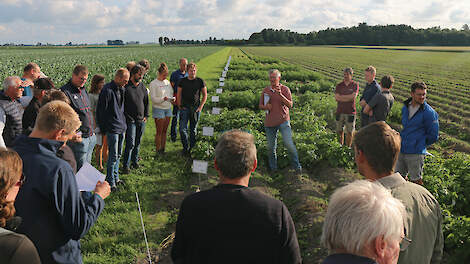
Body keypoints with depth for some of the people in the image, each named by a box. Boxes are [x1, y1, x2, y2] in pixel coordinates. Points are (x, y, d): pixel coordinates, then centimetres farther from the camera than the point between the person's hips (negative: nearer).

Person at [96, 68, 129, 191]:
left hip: (121, 127, 8)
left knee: (118, 155, 16)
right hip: (112, 128, -8)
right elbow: (101, 110, -14)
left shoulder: (121, 89, 10)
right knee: (113, 156, -4)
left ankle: (116, 177, 28)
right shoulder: (107, 90, -17)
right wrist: (104, 129, -10)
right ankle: (110, 182, 5)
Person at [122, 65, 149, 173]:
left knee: (138, 143, 13)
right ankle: (126, 166, -1)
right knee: (130, 144, -9)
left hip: (141, 120, 6)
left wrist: (146, 115, 11)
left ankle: (135, 161, 26)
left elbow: (146, 102, 18)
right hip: (131, 120, -6)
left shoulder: (142, 86, 9)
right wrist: (126, 117, -11)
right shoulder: (126, 87, -10)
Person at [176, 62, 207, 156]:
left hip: (195, 109, 0)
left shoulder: (200, 81, 0)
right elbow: (179, 95, 10)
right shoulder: (182, 81, 3)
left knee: (193, 130, 8)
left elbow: (205, 95, 6)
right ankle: (185, 148, 9)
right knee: (182, 129, -7)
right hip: (184, 108, 0)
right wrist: (179, 106, 2)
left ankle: (192, 148, 19)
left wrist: (200, 107, -2)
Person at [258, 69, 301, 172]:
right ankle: (273, 168, 23)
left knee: (289, 143, -13)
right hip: (269, 122, 3)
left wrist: (280, 94, -22)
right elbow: (260, 106, 15)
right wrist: (266, 107, -8)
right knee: (271, 147, 7)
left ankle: (296, 165, 6)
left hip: (283, 121, -3)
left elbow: (290, 105, -11)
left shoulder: (285, 89, -1)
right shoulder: (265, 90, 8)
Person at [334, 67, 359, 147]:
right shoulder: (339, 85, 5)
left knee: (349, 132, 5)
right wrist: (348, 98, -12)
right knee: (339, 131, 9)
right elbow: (336, 98, -7)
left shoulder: (355, 85, -1)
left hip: (350, 112, -2)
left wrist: (341, 96, -9)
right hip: (340, 112, 2)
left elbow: (353, 96, -15)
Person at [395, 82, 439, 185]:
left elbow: (433, 136, -6)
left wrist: (421, 144, 3)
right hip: (401, 150, 6)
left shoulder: (429, 113, -12)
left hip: (416, 153, -6)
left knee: (416, 181, 3)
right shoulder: (405, 108, 7)